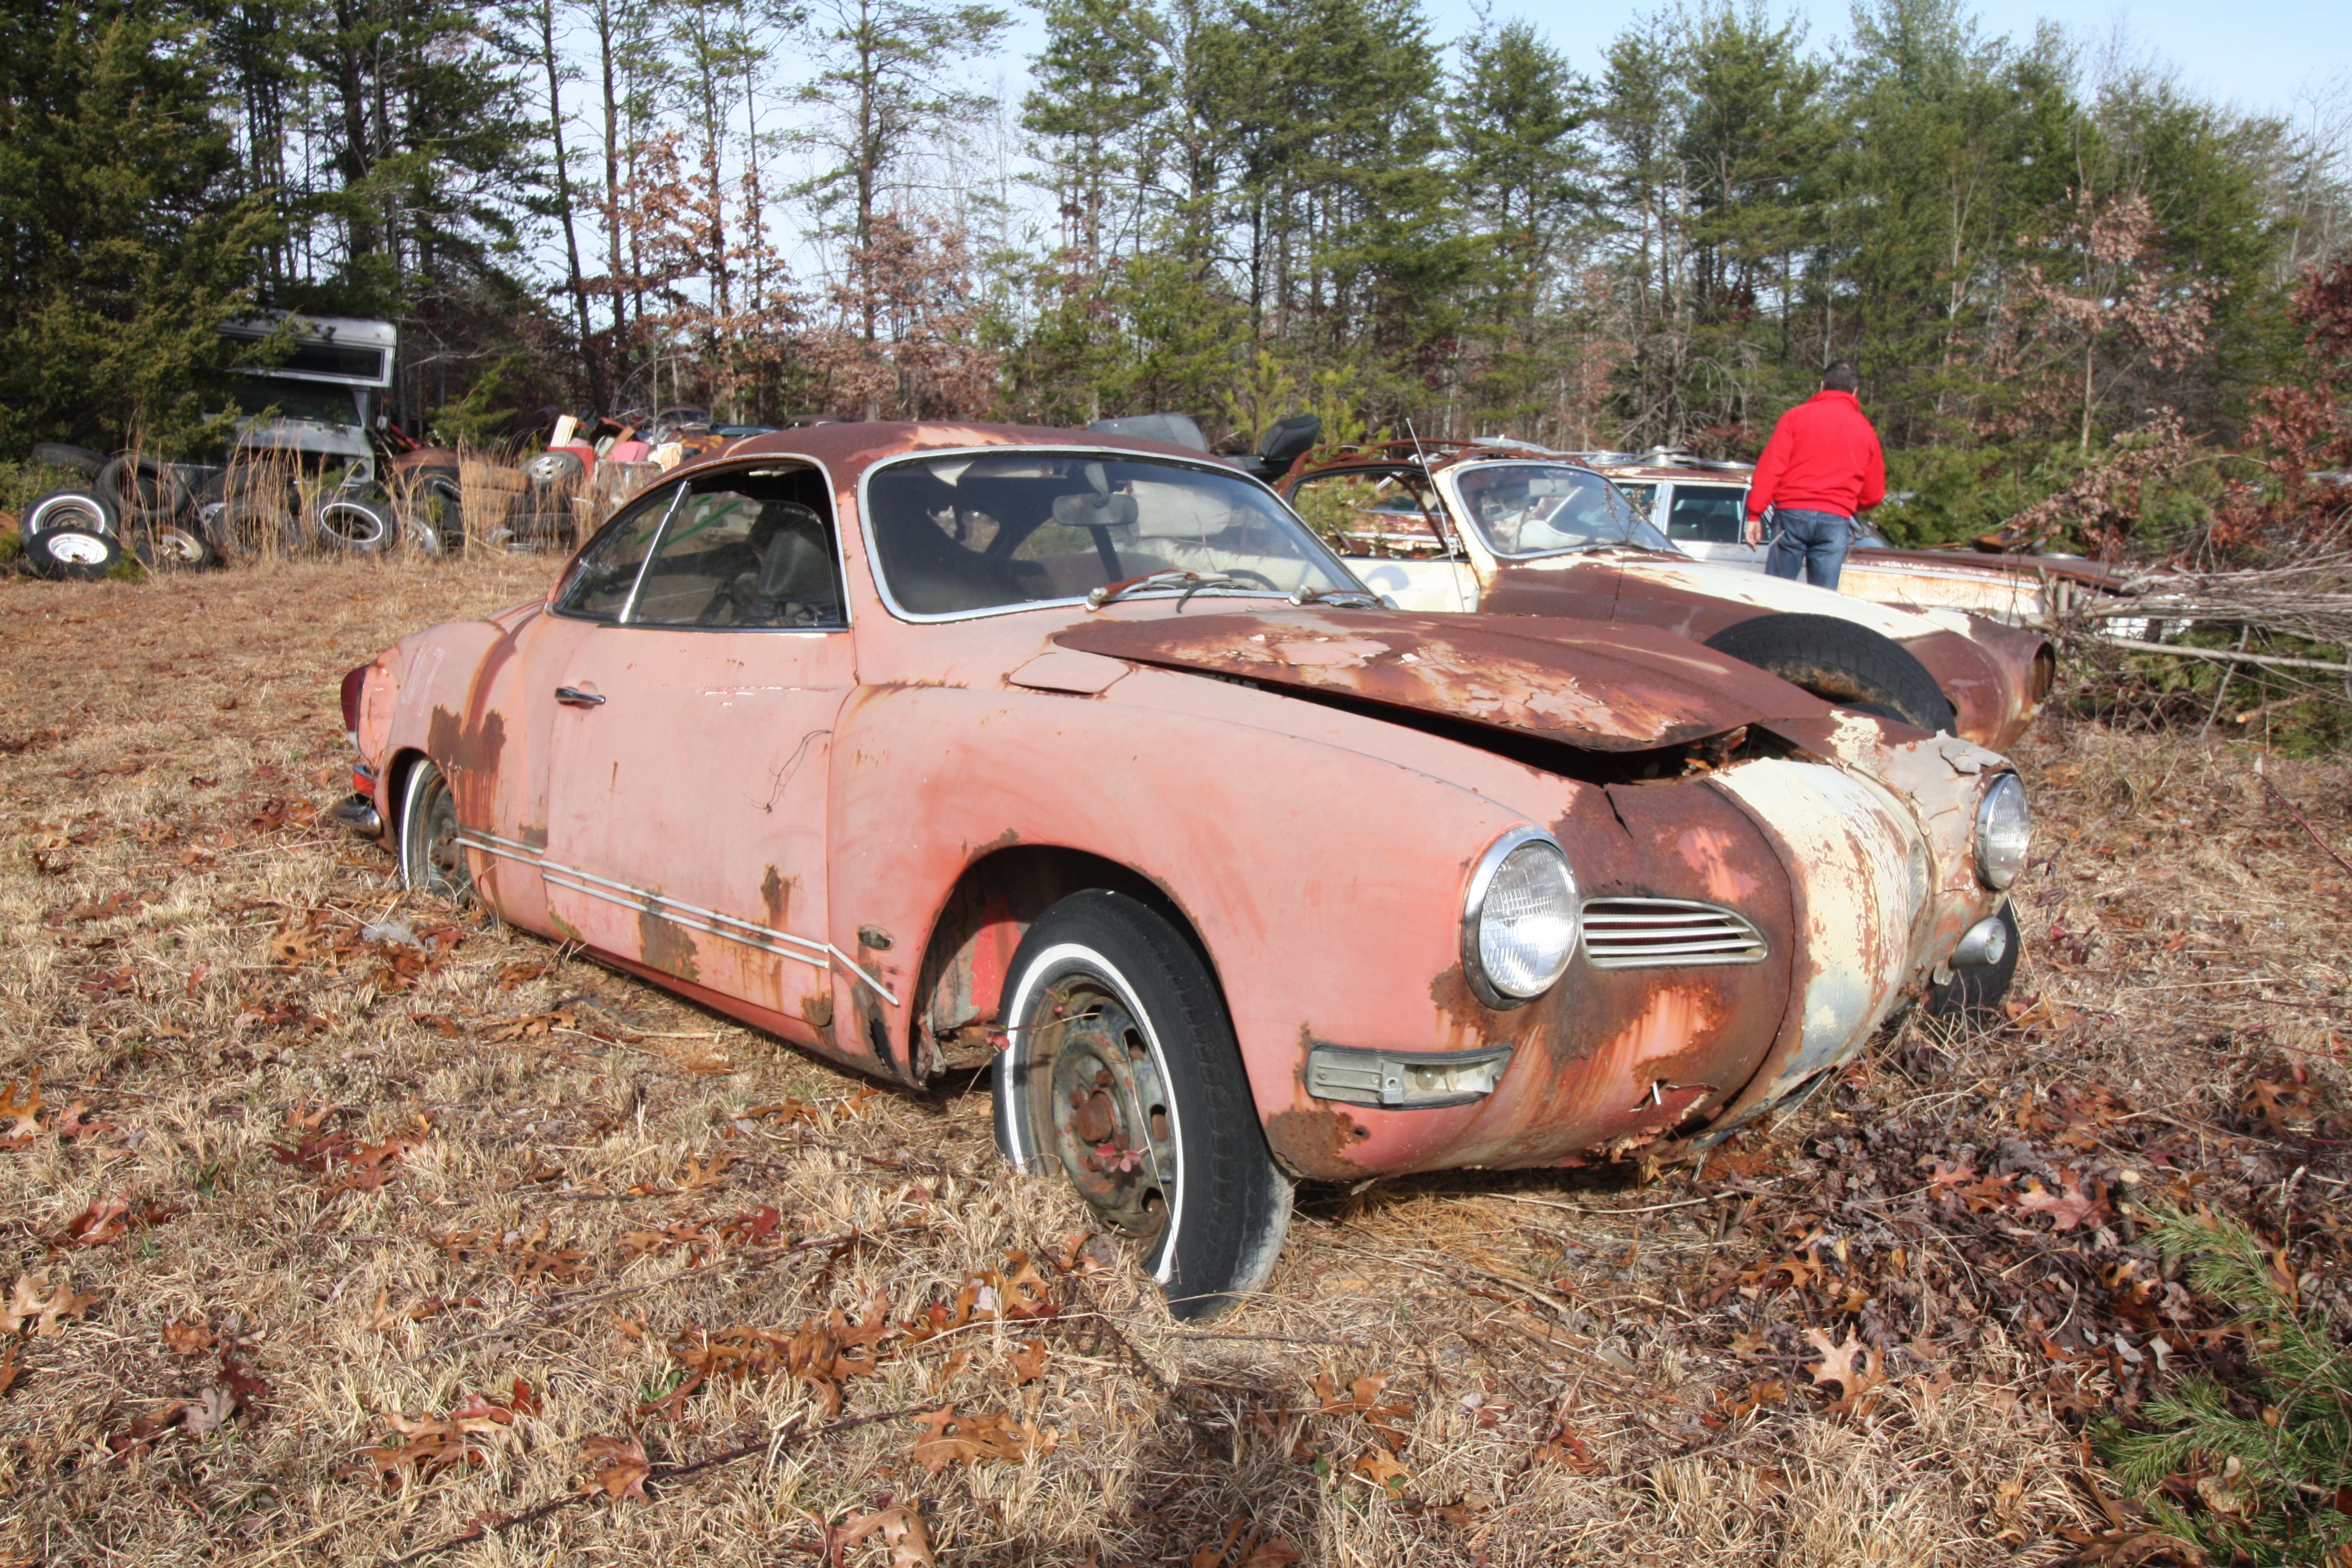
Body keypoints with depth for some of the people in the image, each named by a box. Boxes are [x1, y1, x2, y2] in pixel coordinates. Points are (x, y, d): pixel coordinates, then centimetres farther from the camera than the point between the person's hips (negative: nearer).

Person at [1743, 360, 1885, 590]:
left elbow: (1770, 468, -3)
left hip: (1793, 513, -1)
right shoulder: (1865, 430, 13)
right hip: (1837, 521, 2)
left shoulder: (1796, 416, 6)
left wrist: (1755, 514, -2)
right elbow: (1873, 494, 15)